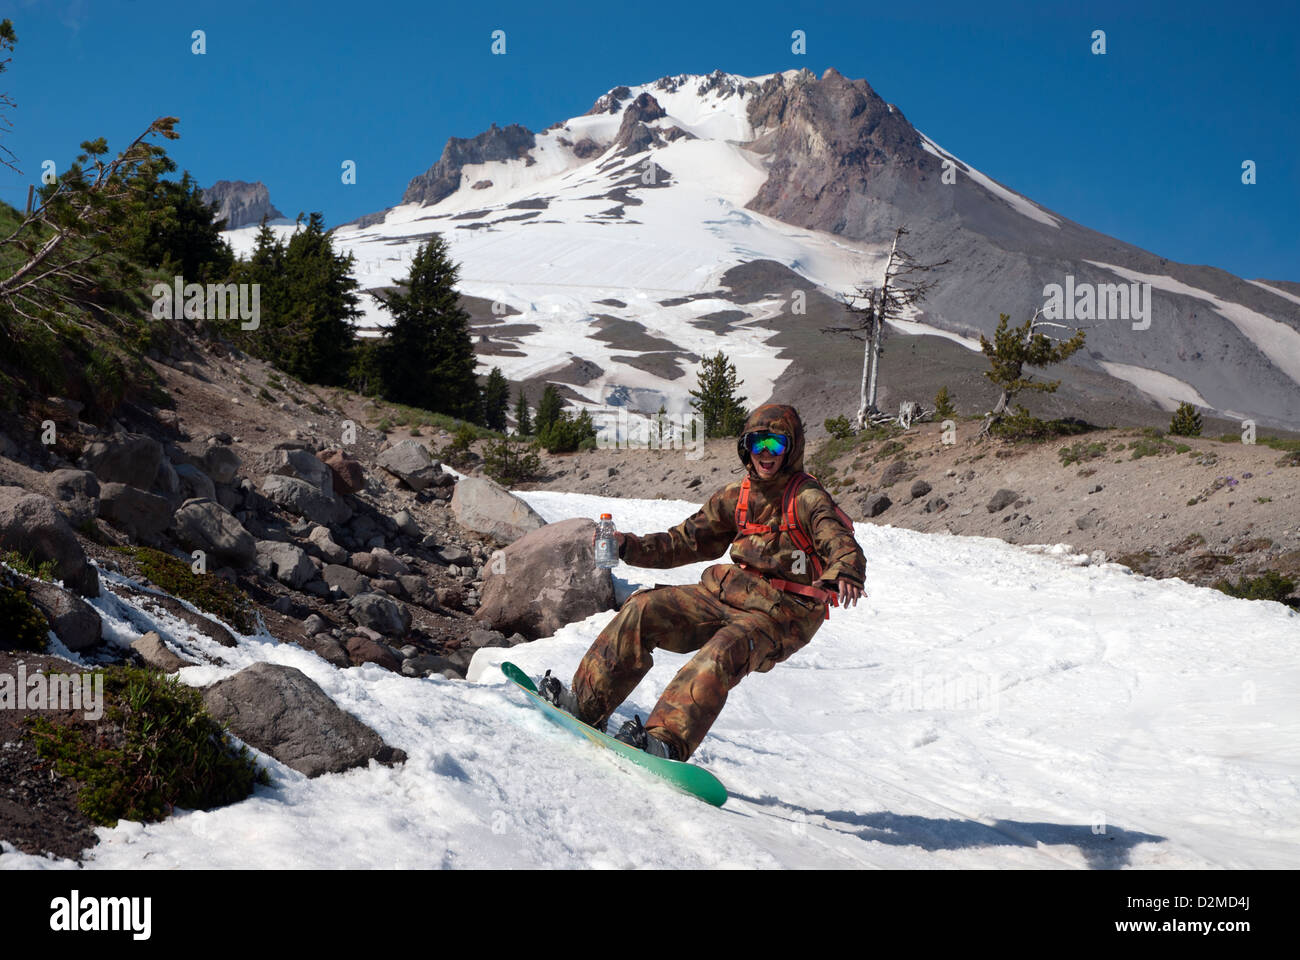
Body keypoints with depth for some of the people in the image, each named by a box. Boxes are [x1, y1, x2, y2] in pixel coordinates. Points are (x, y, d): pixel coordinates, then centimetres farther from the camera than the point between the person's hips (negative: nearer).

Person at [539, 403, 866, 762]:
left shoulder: (808, 499, -8)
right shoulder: (736, 496, 11)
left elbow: (845, 548, -23)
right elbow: (687, 541, 18)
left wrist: (843, 575, -48)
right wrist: (629, 546, 5)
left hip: (783, 614, -6)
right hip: (728, 594, 6)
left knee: (723, 653, -35)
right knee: (643, 610, -9)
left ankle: (666, 741, -42)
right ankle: (585, 702, -4)